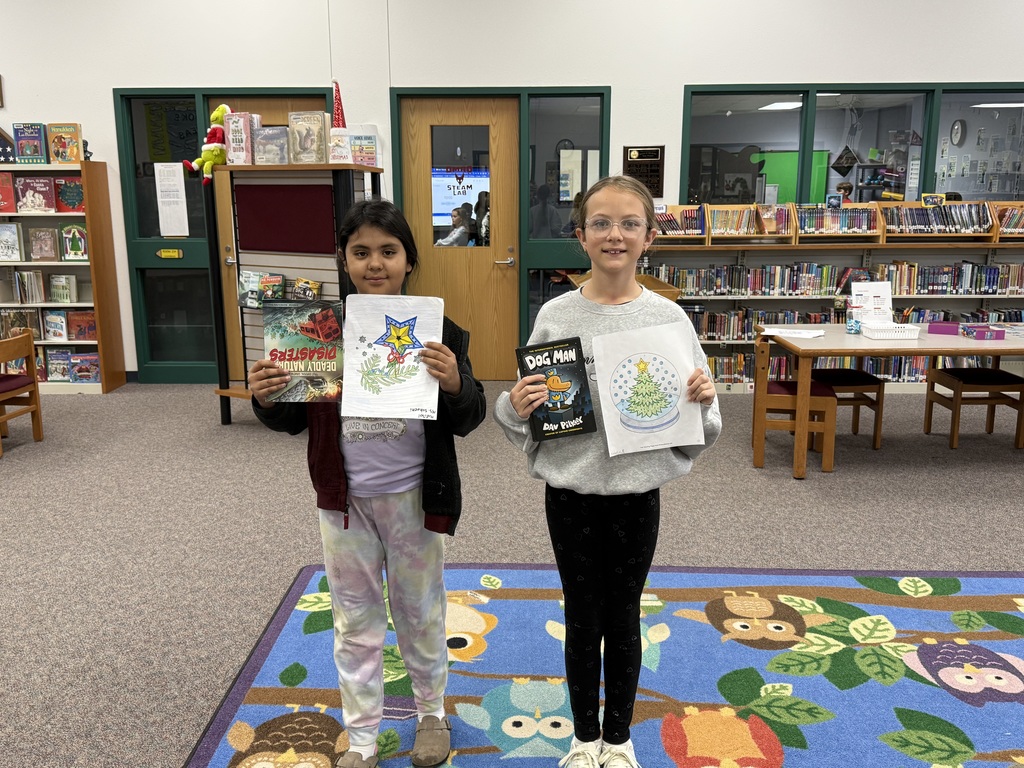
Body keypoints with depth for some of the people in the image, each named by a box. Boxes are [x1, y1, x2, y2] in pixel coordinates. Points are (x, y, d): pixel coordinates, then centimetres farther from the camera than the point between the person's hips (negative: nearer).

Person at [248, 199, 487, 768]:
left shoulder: (437, 330, -9)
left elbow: (469, 421, -8)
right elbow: (296, 420, 5)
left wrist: (455, 384, -28)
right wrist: (266, 400, -16)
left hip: (413, 497, -2)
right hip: (344, 498, 2)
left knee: (421, 612, 17)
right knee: (356, 620, 16)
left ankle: (432, 713, 42)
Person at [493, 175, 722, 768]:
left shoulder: (669, 317, -6)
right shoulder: (555, 316, -7)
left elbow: (695, 428, 0)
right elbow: (528, 417, 1)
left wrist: (702, 401, -21)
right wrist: (515, 408, -21)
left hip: (637, 494, 0)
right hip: (571, 494, 0)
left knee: (623, 619, 16)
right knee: (582, 620, 15)